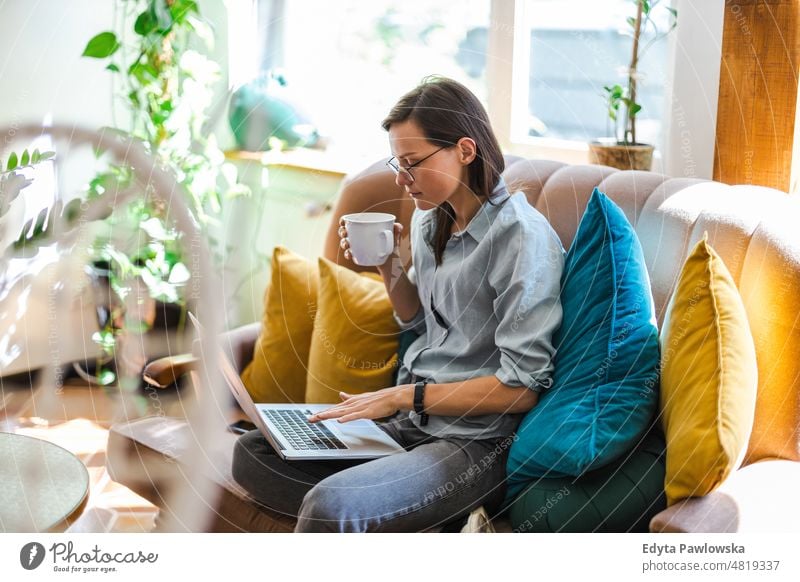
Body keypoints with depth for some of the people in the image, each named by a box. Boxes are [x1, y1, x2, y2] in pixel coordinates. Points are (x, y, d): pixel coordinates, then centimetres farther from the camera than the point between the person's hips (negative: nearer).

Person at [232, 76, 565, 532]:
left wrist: (404, 395, -16)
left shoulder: (521, 234, -16)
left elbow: (522, 388, -19)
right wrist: (389, 267, 6)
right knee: (252, 452, -3)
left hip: (478, 440, -9)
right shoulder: (430, 220, 9)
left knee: (329, 505, -31)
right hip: (410, 420, 9)